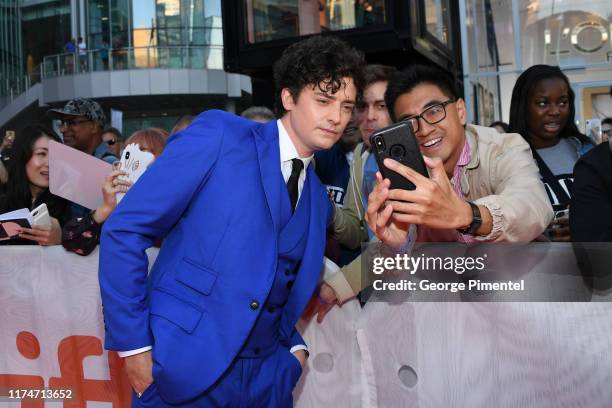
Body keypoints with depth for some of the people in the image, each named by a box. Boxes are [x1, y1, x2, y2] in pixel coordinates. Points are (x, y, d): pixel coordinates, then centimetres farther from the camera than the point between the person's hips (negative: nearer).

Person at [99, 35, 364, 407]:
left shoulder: (319, 200, 10)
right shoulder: (219, 135, -8)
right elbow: (123, 230, -11)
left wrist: (293, 346, 3)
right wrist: (134, 344, -13)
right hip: (183, 368, -5)